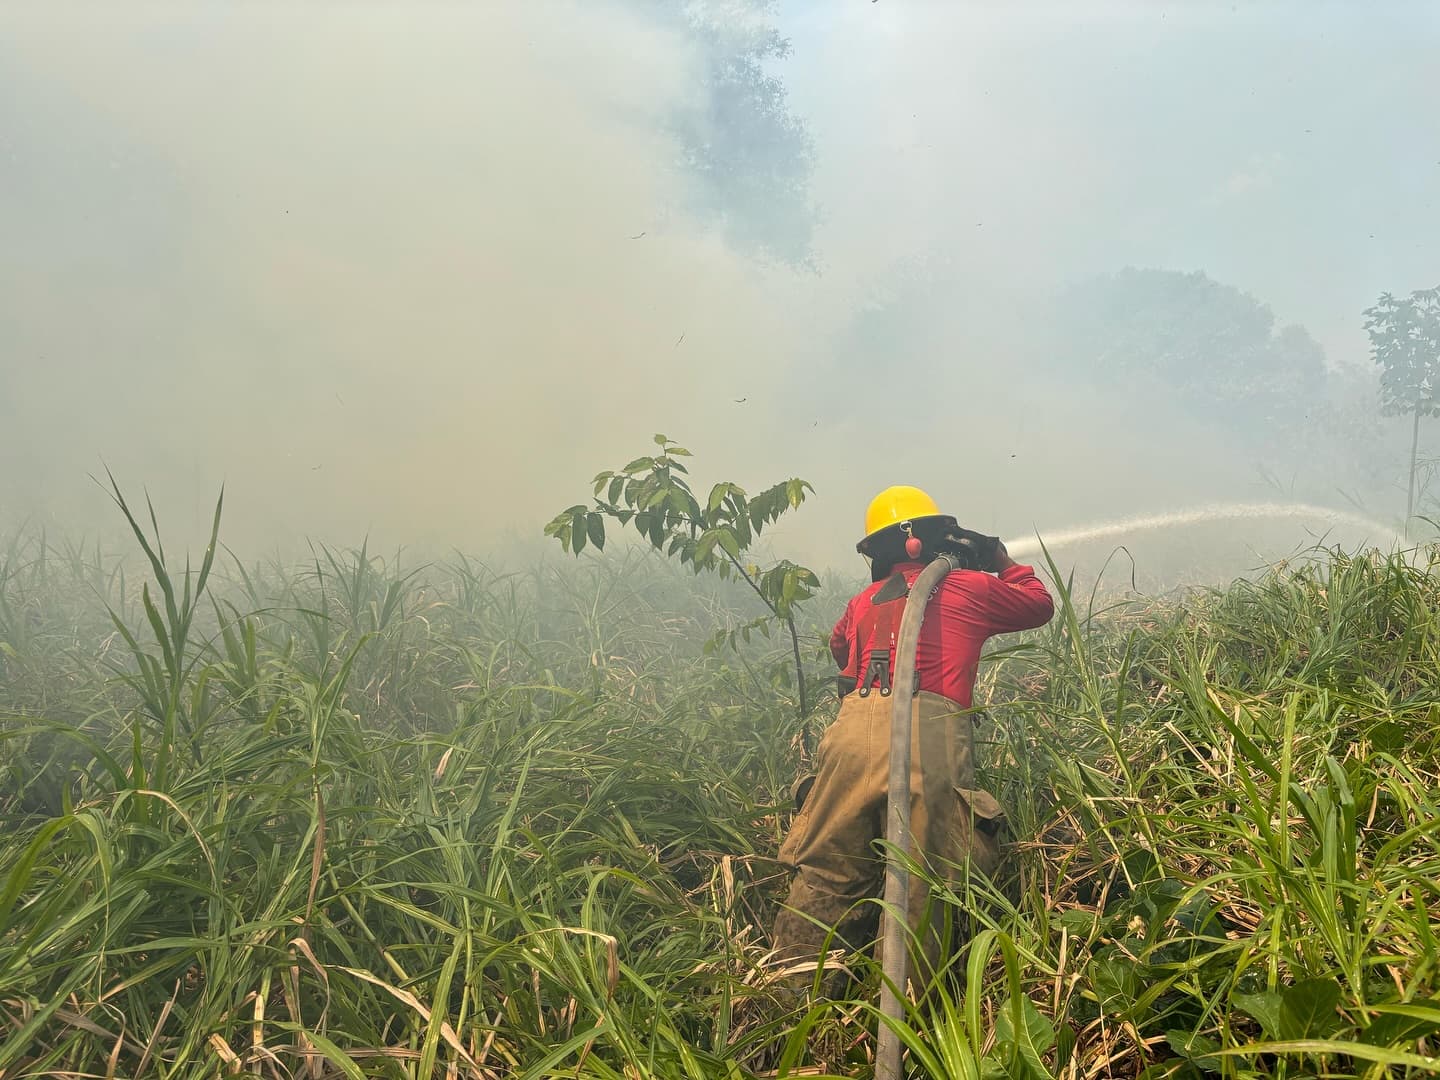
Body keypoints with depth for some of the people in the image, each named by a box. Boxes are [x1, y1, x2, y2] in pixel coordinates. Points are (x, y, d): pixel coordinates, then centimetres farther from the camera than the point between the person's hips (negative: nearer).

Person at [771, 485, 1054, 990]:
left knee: (827, 874, 6)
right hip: (930, 733, -3)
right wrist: (1002, 561, 48)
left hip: (855, 726, 3)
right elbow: (1040, 602, 34)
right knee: (920, 885, 2)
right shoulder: (968, 587, 17)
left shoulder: (862, 602, 25)